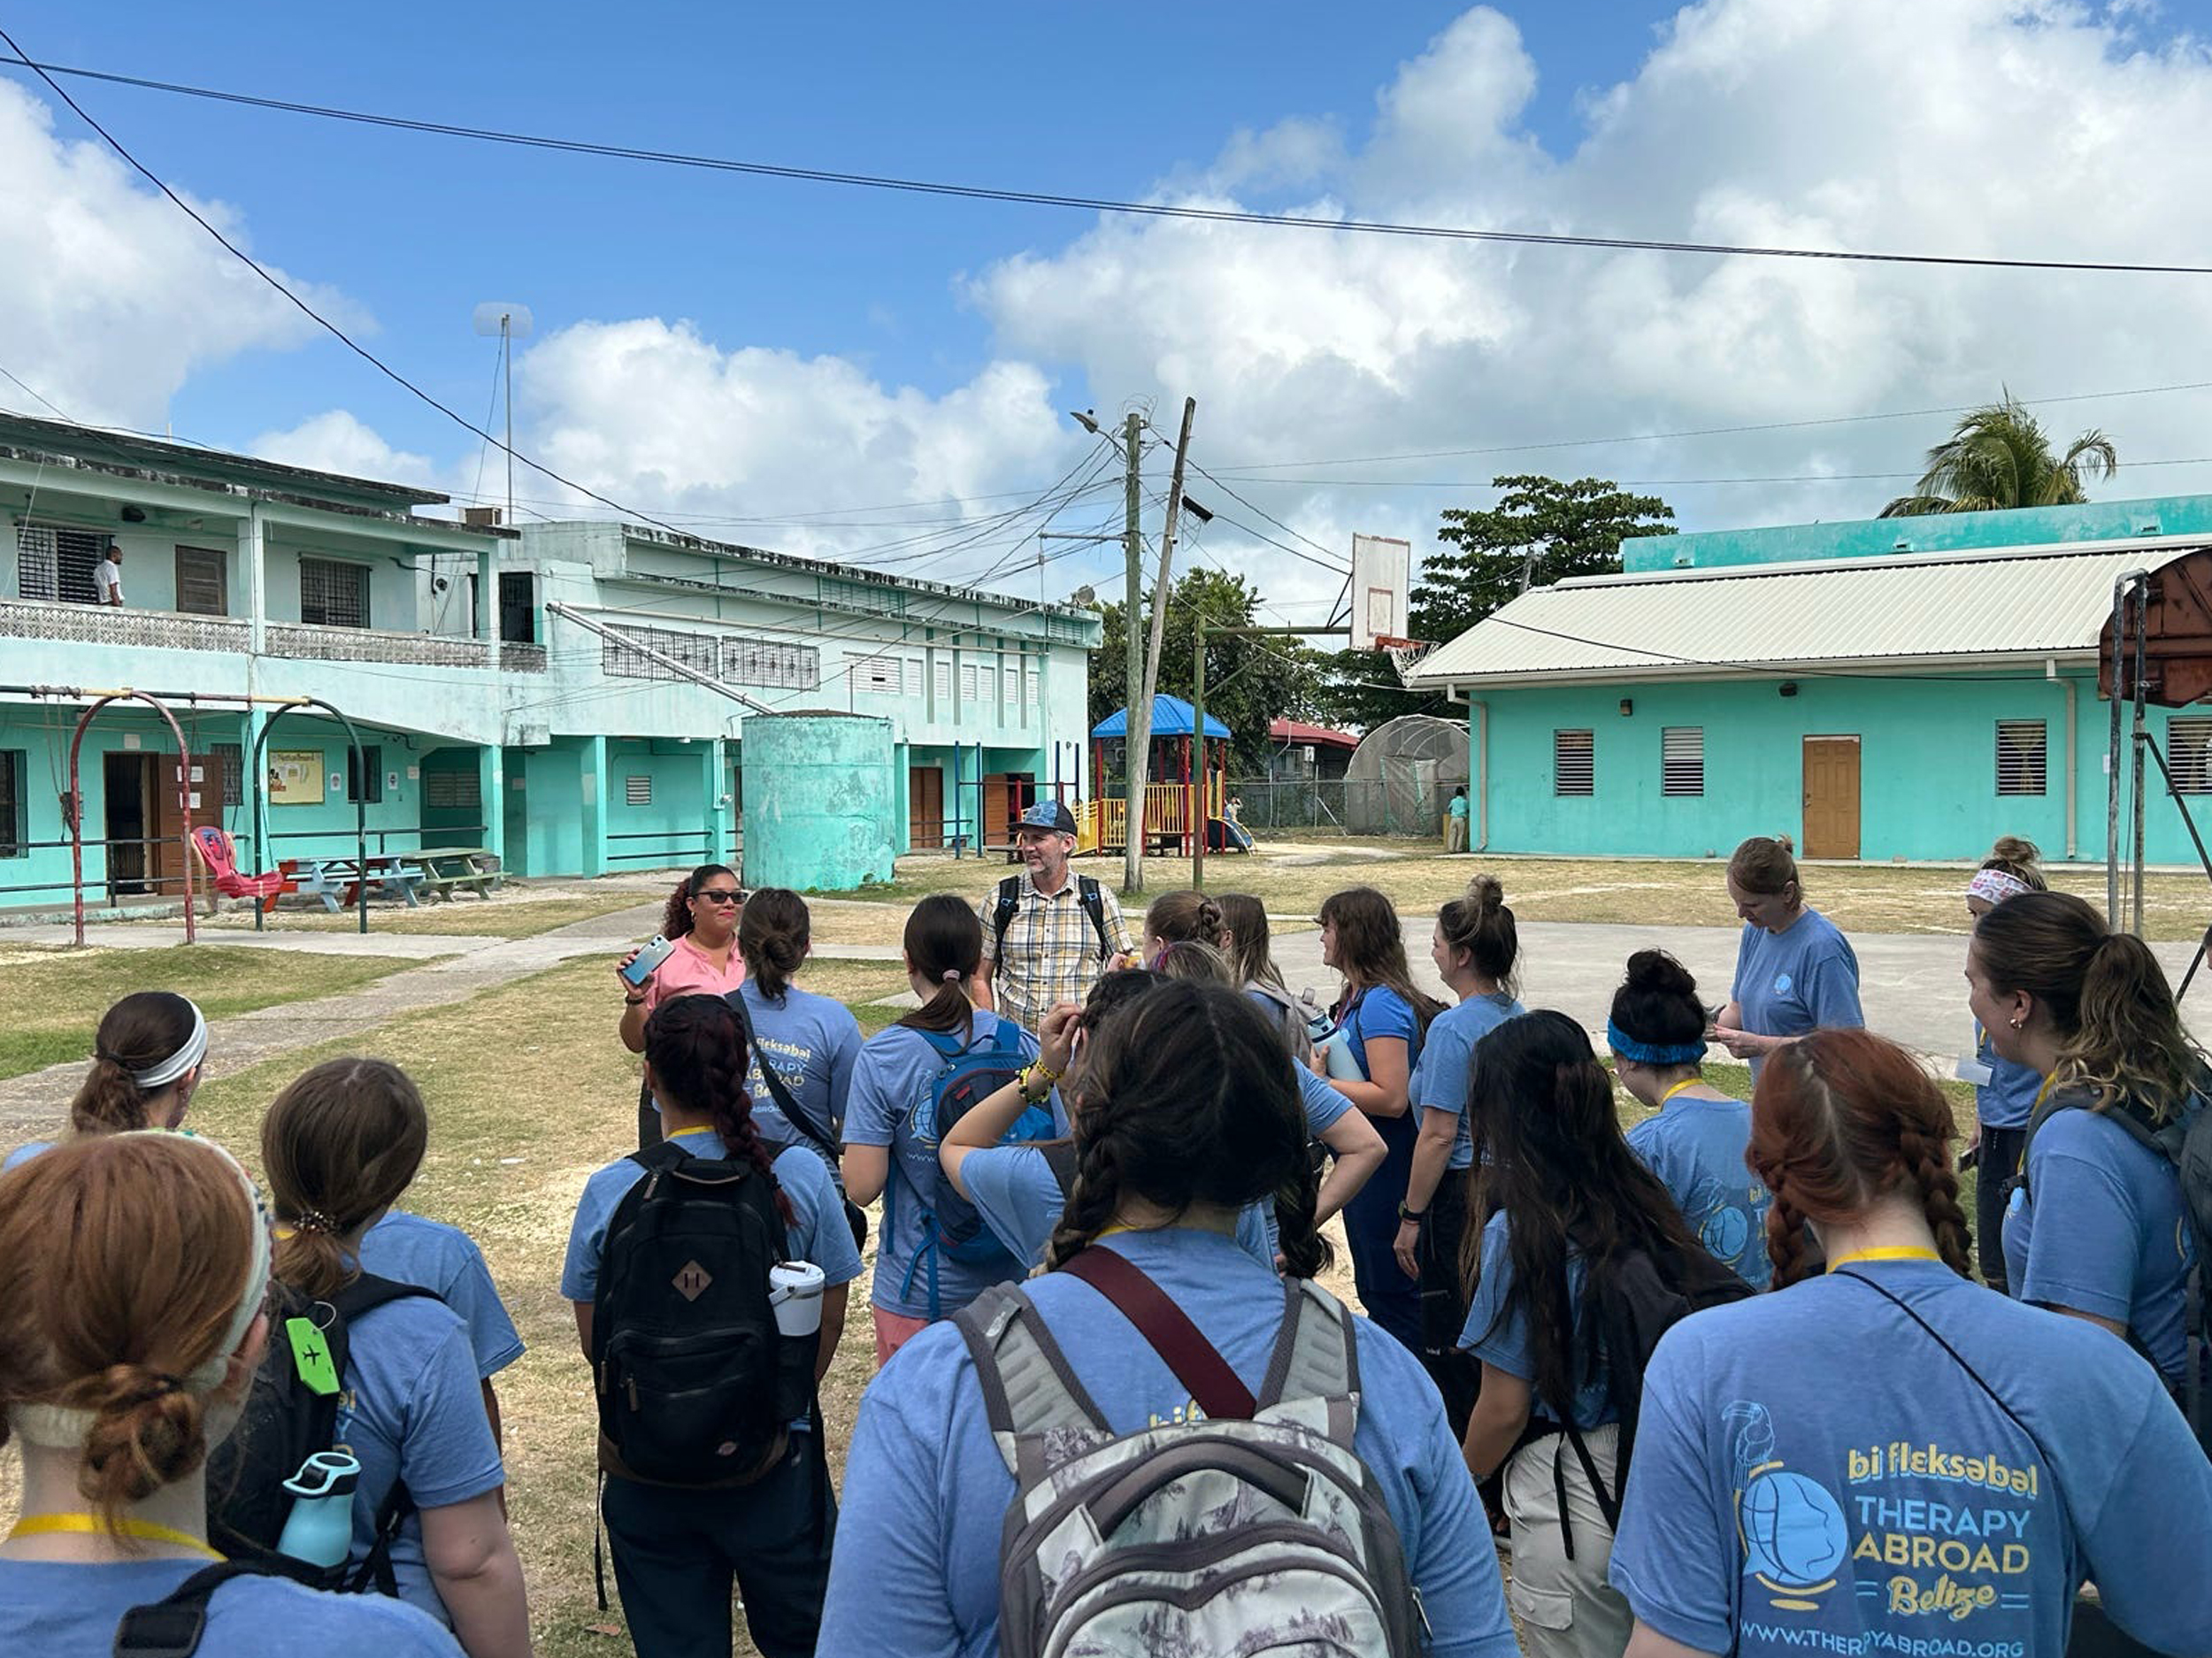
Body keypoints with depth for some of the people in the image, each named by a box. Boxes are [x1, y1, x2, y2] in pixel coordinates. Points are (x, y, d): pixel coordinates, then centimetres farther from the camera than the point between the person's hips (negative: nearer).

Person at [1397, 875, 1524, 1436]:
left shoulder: (1453, 1026, -18)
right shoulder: (1517, 1018, 7)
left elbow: (1438, 1135, -19)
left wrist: (1411, 1217, -12)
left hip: (1461, 1196, -9)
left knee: (1449, 1342, 2)